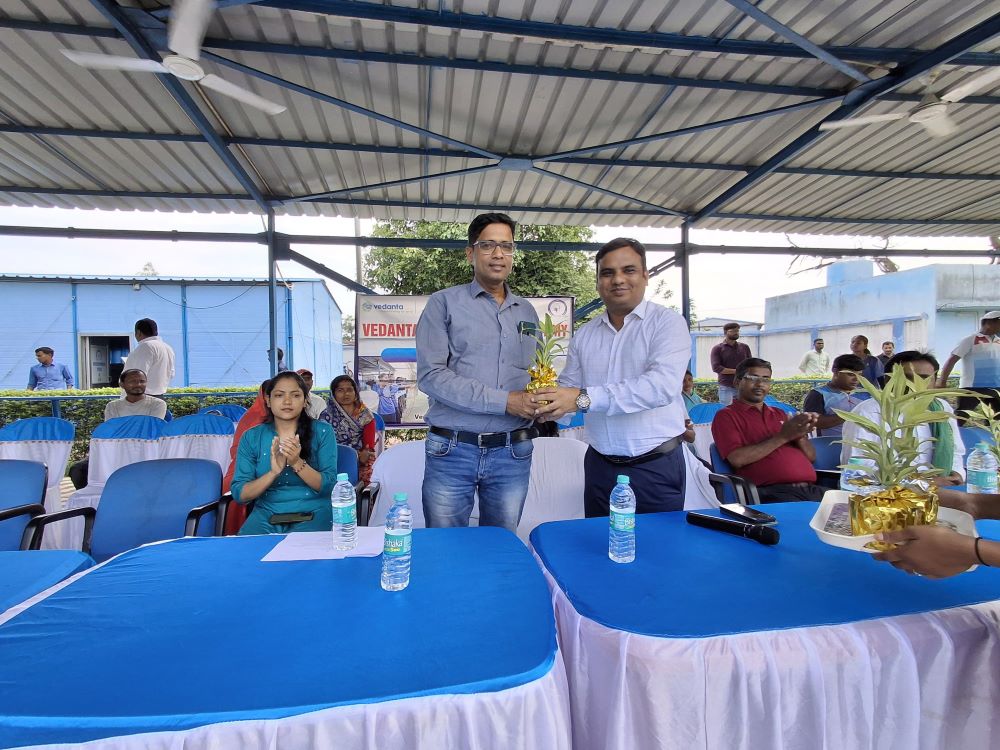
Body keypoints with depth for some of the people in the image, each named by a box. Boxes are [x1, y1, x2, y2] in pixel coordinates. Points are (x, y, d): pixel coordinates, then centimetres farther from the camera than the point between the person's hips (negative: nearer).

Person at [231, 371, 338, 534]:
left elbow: (329, 486, -6)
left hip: (312, 515, -2)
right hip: (266, 515, 2)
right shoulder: (251, 437, 5)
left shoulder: (322, 432, 0)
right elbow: (239, 494, -2)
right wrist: (273, 472, -19)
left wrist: (297, 463, -21)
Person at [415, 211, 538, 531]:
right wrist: (503, 401, -17)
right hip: (452, 451, -3)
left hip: (512, 454, 4)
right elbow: (430, 375, -12)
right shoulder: (443, 303, -2)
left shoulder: (527, 312, 12)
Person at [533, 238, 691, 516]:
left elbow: (662, 385, -24)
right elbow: (569, 387, 7)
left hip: (656, 467, -4)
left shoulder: (668, 323, -8)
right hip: (599, 465, 4)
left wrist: (584, 398, -30)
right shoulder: (584, 335, 7)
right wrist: (549, 401, -17)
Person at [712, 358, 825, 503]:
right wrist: (782, 437, -7)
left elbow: (811, 457, 23)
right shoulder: (726, 416, 6)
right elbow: (737, 459, -11)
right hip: (773, 492, -6)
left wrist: (800, 436, 0)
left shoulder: (779, 414, 25)